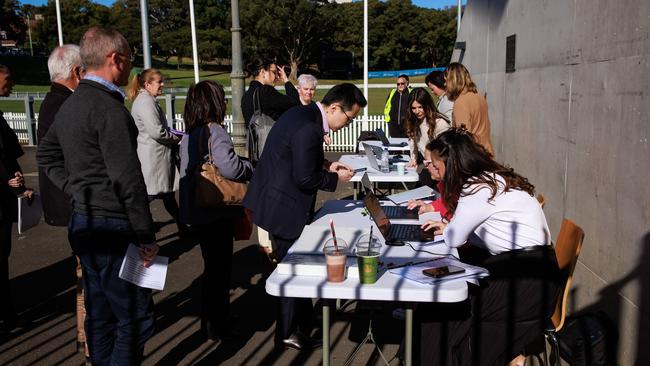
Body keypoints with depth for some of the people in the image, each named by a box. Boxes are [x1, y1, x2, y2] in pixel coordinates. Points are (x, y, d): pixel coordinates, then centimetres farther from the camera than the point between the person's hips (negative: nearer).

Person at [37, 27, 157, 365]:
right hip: (112, 227, -10)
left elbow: (46, 153, 24)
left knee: (101, 314, 18)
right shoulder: (109, 109, -18)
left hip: (84, 222, 10)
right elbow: (128, 180, -21)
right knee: (135, 317, -1)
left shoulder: (71, 104, 11)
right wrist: (147, 236, -16)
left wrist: (76, 189, 15)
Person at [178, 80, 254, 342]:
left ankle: (212, 322, 34)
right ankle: (217, 328, 16)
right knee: (219, 268, 4)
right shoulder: (215, 131, -17)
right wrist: (252, 168, -11)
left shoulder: (189, 136, 10)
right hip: (215, 212, -9)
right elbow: (229, 167, -30)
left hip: (197, 212, 9)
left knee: (213, 266, 21)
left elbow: (186, 172, 14)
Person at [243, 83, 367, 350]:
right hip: (284, 208, -10)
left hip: (273, 200, 10)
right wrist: (336, 178, -10)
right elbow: (305, 179, -24)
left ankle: (299, 325, 36)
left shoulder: (302, 114, 7)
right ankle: (289, 333, 21)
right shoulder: (309, 129, -25)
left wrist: (325, 166, 7)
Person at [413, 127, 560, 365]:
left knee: (443, 306, -8)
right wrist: (449, 226, 11)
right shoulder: (490, 178, 11)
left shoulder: (479, 189, -17)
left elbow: (454, 239, -12)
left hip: (527, 278, -9)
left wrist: (447, 229, 8)